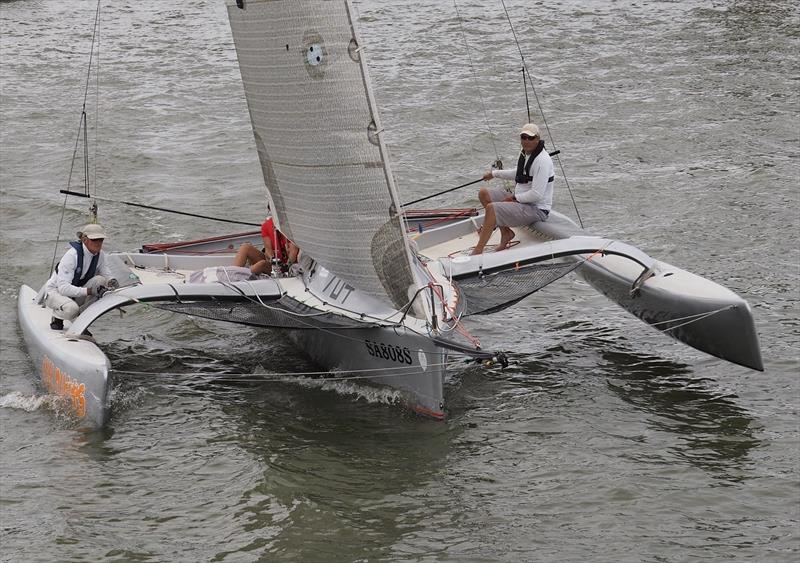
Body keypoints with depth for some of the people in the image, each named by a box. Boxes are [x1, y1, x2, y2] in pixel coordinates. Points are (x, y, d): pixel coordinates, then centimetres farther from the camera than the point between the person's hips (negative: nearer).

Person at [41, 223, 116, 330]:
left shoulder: (100, 255, -9)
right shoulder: (72, 255, -28)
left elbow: (107, 276, -4)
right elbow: (63, 287, -33)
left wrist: (111, 281, -30)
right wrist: (89, 291, -44)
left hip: (77, 291, 6)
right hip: (55, 291, -6)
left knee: (100, 280, -21)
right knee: (71, 308, -38)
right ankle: (56, 320, -1)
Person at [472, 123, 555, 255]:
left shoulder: (542, 161, -22)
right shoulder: (525, 153, 8)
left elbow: (537, 195, -26)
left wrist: (514, 198, -16)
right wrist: (495, 173, 35)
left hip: (537, 209, -10)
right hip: (521, 200, 10)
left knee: (491, 208, -27)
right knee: (484, 193, 7)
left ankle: (477, 252, -25)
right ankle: (506, 233, 7)